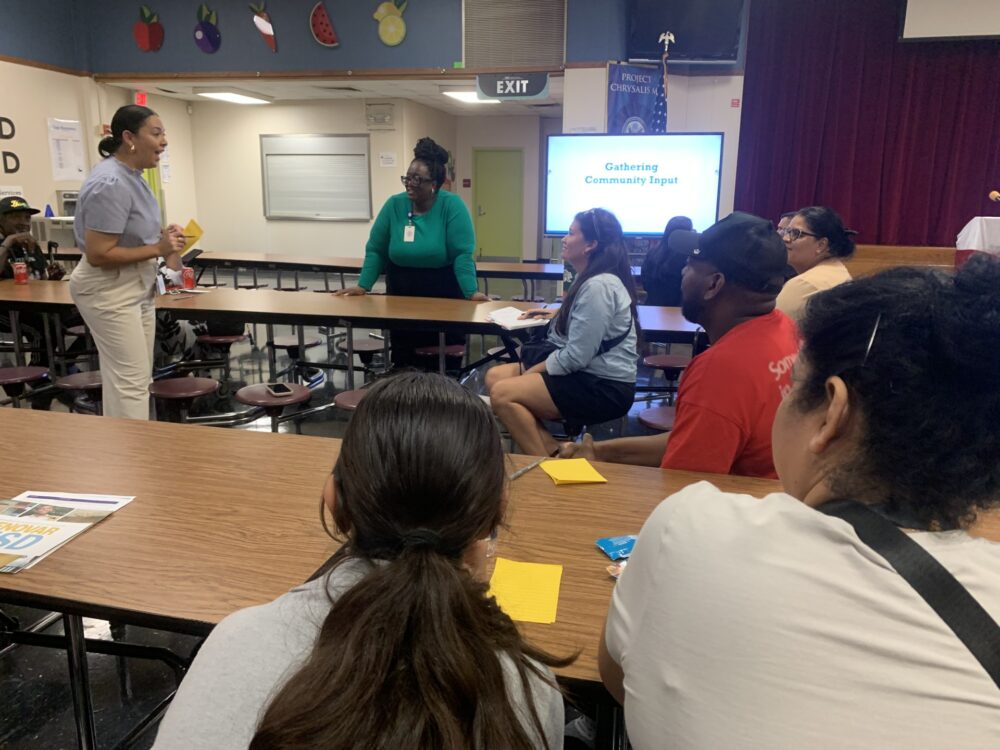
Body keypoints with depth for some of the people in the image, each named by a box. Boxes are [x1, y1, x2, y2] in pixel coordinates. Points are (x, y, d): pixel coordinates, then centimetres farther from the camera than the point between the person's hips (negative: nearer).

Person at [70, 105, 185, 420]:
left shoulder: (131, 175, 8)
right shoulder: (110, 184, -23)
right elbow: (98, 255, -24)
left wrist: (160, 236, 4)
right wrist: (158, 249, -22)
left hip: (136, 286, 10)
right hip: (109, 290, -10)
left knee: (138, 377, 14)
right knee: (129, 380, -8)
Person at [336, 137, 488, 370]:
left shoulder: (452, 206, -12)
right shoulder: (394, 205, -2)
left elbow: (462, 254, -16)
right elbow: (375, 250, 1)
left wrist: (472, 292, -26)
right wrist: (362, 285, -6)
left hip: (444, 298, -3)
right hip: (401, 297, 3)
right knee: (404, 362, 7)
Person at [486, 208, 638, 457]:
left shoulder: (598, 286, -19)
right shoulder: (589, 279, 12)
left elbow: (576, 356, -23)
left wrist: (527, 374, -12)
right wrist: (558, 314, 21)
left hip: (604, 388, -11)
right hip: (589, 374, 11)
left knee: (502, 394, -19)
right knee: (495, 376, 2)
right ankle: (555, 453, -3)